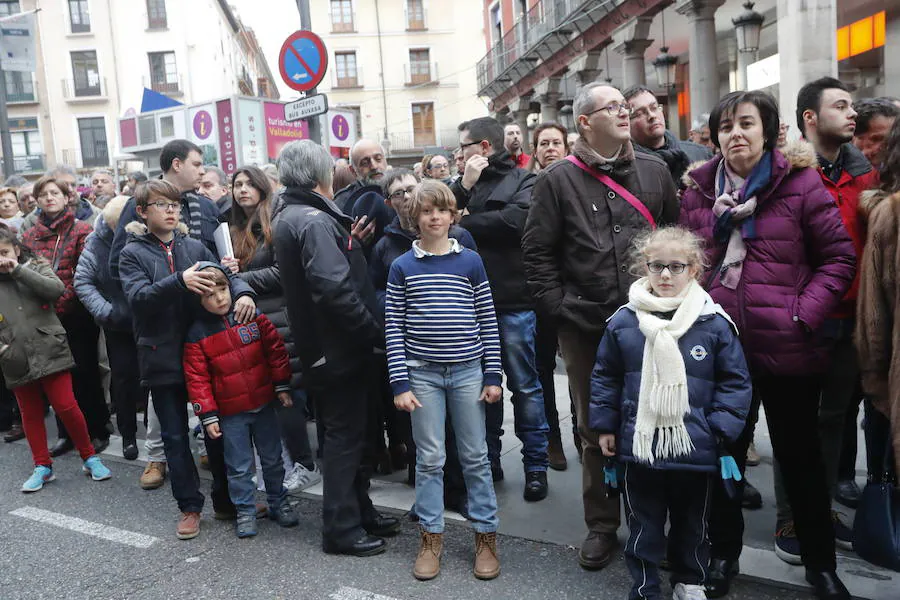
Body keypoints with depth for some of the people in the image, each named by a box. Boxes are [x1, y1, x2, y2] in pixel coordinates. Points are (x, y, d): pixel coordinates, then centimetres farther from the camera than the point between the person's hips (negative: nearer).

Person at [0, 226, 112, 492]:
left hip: (49, 351, -3)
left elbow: (57, 289, -14)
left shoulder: (36, 267, 5)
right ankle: (43, 466, 24)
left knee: (66, 407, -2)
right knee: (30, 414, 11)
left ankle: (90, 457, 13)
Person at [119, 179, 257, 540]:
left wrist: (243, 292, -23)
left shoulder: (195, 247, 7)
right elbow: (137, 296, -16)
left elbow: (225, 276, 0)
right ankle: (189, 506, 23)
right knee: (175, 436, 9)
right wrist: (180, 280, -30)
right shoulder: (133, 253, 0)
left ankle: (227, 500, 25)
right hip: (163, 357, -2)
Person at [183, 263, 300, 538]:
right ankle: (245, 512, 24)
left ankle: (279, 503, 32)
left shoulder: (253, 317, -5)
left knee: (273, 458, 15)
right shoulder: (197, 334, -8)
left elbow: (275, 350, 1)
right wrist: (208, 415, -8)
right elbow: (197, 378, -6)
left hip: (263, 404, 2)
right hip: (230, 412, -2)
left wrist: (282, 386, 0)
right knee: (239, 466, 7)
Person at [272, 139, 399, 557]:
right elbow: (335, 289, -29)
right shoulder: (314, 220, -20)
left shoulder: (286, 217, 12)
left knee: (343, 432, 18)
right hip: (339, 347, -10)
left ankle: (359, 511, 32)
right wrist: (376, 334, -21)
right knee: (345, 435, 1)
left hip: (318, 345, 10)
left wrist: (348, 239, 18)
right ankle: (341, 529, 13)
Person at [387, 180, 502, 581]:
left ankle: (486, 534, 22)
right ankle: (431, 537, 23)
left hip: (468, 372, 0)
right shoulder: (402, 267, 0)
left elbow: (487, 321, 3)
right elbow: (394, 327, -1)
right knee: (429, 458, 9)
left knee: (475, 457, 9)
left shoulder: (471, 261, 1)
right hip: (422, 374, 0)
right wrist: (400, 383, -6)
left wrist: (493, 375, -1)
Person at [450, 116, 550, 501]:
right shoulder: (468, 183, 14)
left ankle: (536, 465, 17)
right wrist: (465, 185, -9)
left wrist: (463, 223, -8)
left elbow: (514, 220, -19)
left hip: (514, 301, -4)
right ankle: (489, 459, 27)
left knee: (524, 385, 4)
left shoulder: (523, 181, 0)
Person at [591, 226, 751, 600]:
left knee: (692, 521, 20)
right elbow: (605, 376, 5)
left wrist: (722, 429, -7)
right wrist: (605, 425, 4)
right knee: (643, 523, 14)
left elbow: (734, 381, -1)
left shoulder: (714, 323, -8)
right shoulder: (624, 321, -4)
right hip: (638, 444, 0)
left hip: (696, 448, 0)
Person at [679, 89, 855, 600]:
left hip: (786, 346, -2)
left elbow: (840, 256, -3)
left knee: (801, 455, 13)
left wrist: (805, 313, -14)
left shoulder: (801, 182, -3)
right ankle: (724, 553, 33)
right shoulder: (700, 189, 6)